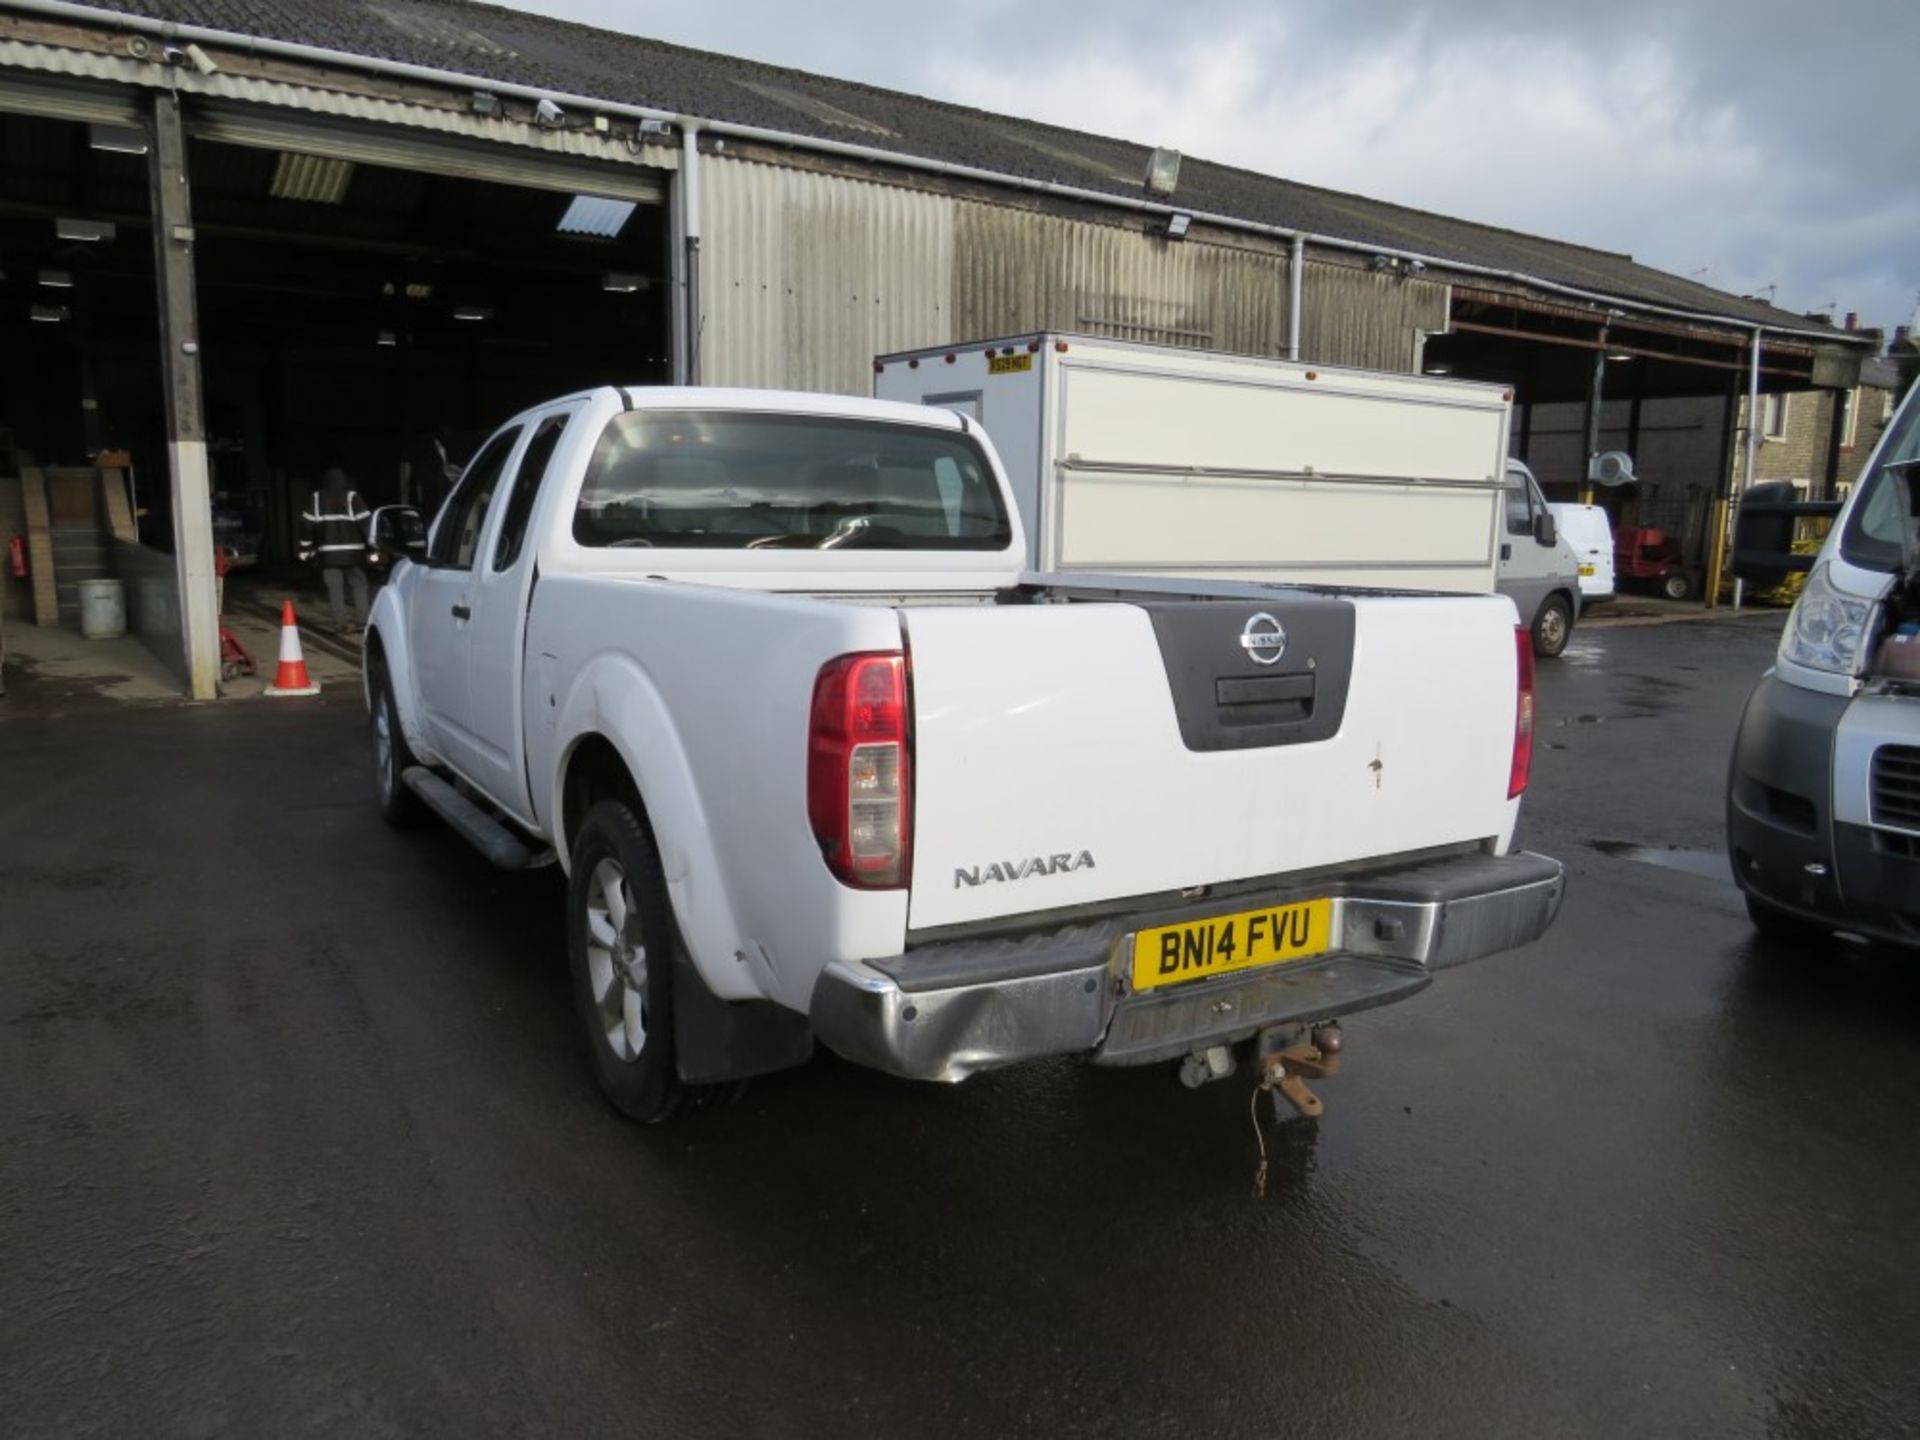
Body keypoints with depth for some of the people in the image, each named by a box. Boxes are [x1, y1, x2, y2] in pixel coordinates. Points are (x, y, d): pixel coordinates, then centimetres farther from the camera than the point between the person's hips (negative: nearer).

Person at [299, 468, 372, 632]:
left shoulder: (317, 498, 7)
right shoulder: (352, 497, -3)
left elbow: (307, 523, 6)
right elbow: (365, 521, -10)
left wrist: (306, 548, 12)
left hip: (329, 551, 2)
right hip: (353, 550, -2)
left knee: (334, 588, 4)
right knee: (359, 584, 5)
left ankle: (340, 623, 0)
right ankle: (361, 621, -4)